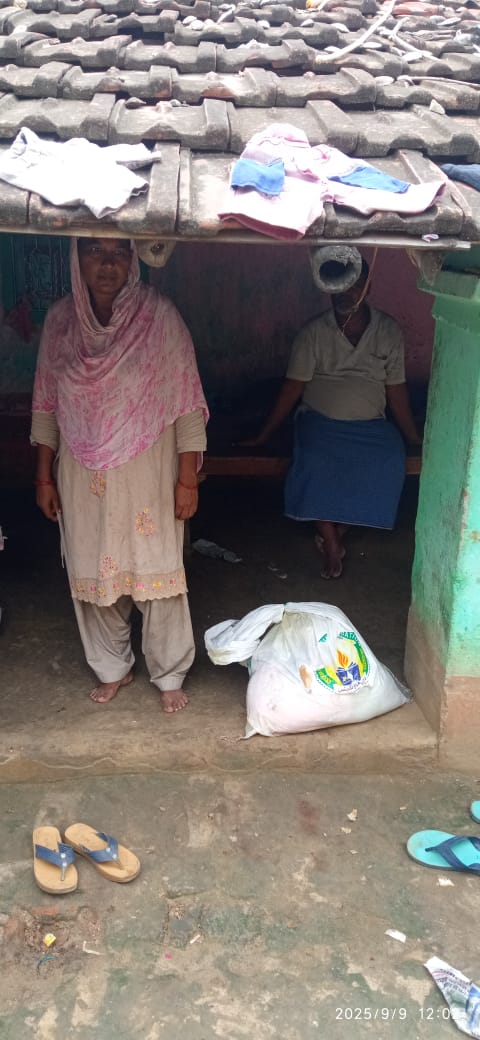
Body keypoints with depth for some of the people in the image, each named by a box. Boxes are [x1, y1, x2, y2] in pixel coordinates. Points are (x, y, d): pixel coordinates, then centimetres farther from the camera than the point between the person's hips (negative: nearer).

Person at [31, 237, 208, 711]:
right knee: (92, 574, 14)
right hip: (82, 477, 3)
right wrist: (44, 477, 6)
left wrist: (187, 479, -10)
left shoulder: (159, 317, -11)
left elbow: (187, 402, -9)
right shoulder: (60, 319, -2)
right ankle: (112, 668, 36)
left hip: (147, 476, -3)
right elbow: (46, 404, 5)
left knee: (157, 573, 7)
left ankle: (169, 675, 28)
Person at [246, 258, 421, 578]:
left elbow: (396, 389, 8)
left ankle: (338, 530, -11)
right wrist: (264, 435, -3)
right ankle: (331, 540, -16)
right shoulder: (314, 332, 0)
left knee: (390, 462, -29)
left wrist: (413, 436, 7)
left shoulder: (389, 331, 4)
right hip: (319, 420, -1)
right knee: (315, 462, -33)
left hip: (370, 425, 1)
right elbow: (293, 387, 0)